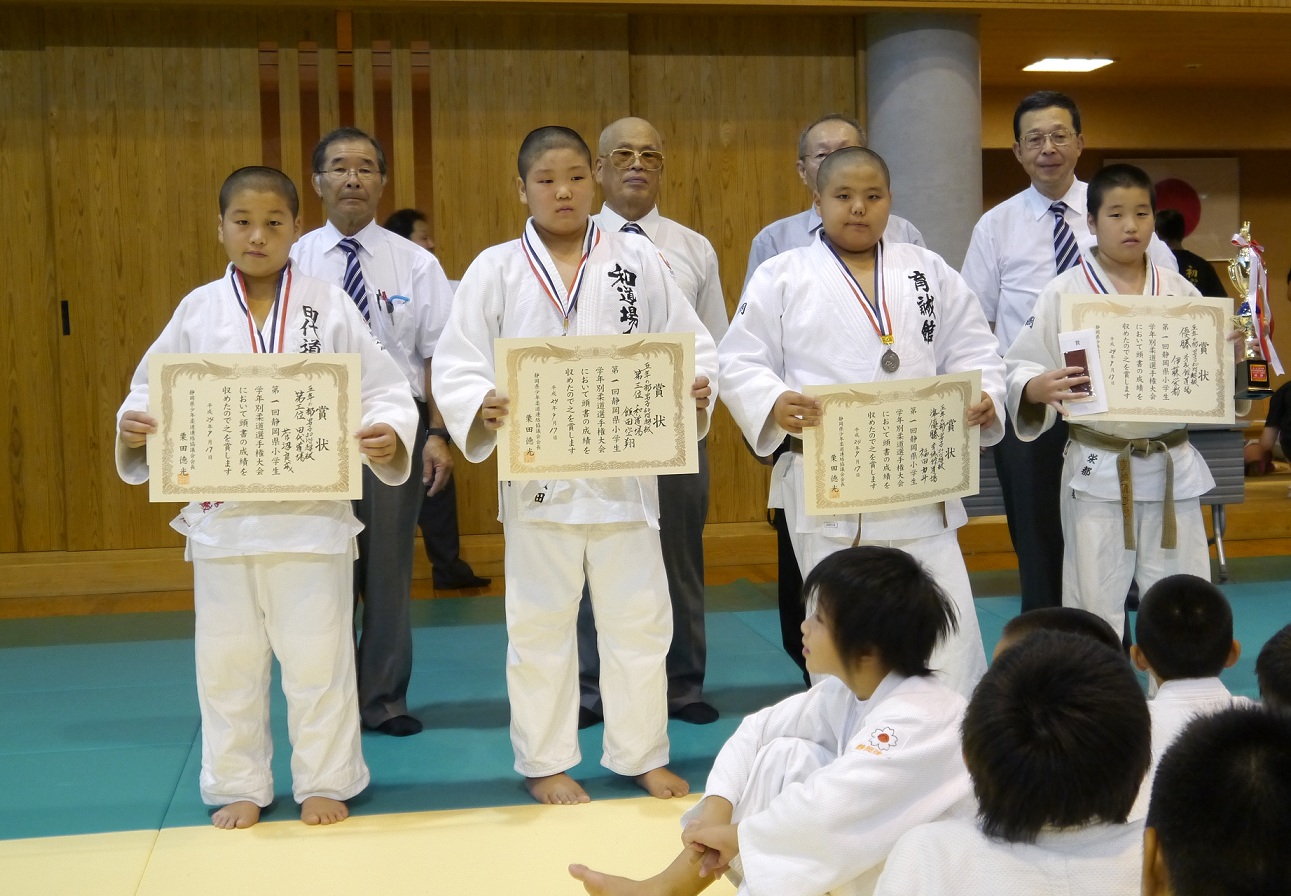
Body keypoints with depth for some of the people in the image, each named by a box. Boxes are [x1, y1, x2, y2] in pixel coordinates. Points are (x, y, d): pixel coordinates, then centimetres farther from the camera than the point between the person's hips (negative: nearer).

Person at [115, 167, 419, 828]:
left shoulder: (329, 306, -2)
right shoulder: (197, 310, 4)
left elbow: (382, 389, -3)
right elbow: (157, 389, 7)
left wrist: (388, 434, -22)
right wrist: (134, 425, -13)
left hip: (312, 512, -2)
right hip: (220, 514, 2)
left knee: (317, 654, 6)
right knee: (228, 657, 11)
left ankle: (324, 781, 24)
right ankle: (239, 786, 28)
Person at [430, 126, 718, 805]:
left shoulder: (636, 260, 4)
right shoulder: (496, 270, 2)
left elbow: (692, 344, 6)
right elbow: (457, 365, -3)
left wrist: (695, 389, -15)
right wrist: (481, 409, -23)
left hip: (625, 469, 1)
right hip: (536, 473, -1)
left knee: (637, 616, 9)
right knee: (540, 621, 10)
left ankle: (642, 755, 26)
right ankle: (545, 761, 25)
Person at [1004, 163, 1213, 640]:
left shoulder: (1179, 291, 6)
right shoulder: (1064, 293, -3)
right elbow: (1019, 369, -6)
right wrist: (1037, 389, -27)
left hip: (1173, 468, 3)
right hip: (1097, 471, -3)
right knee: (1094, 602, 4)